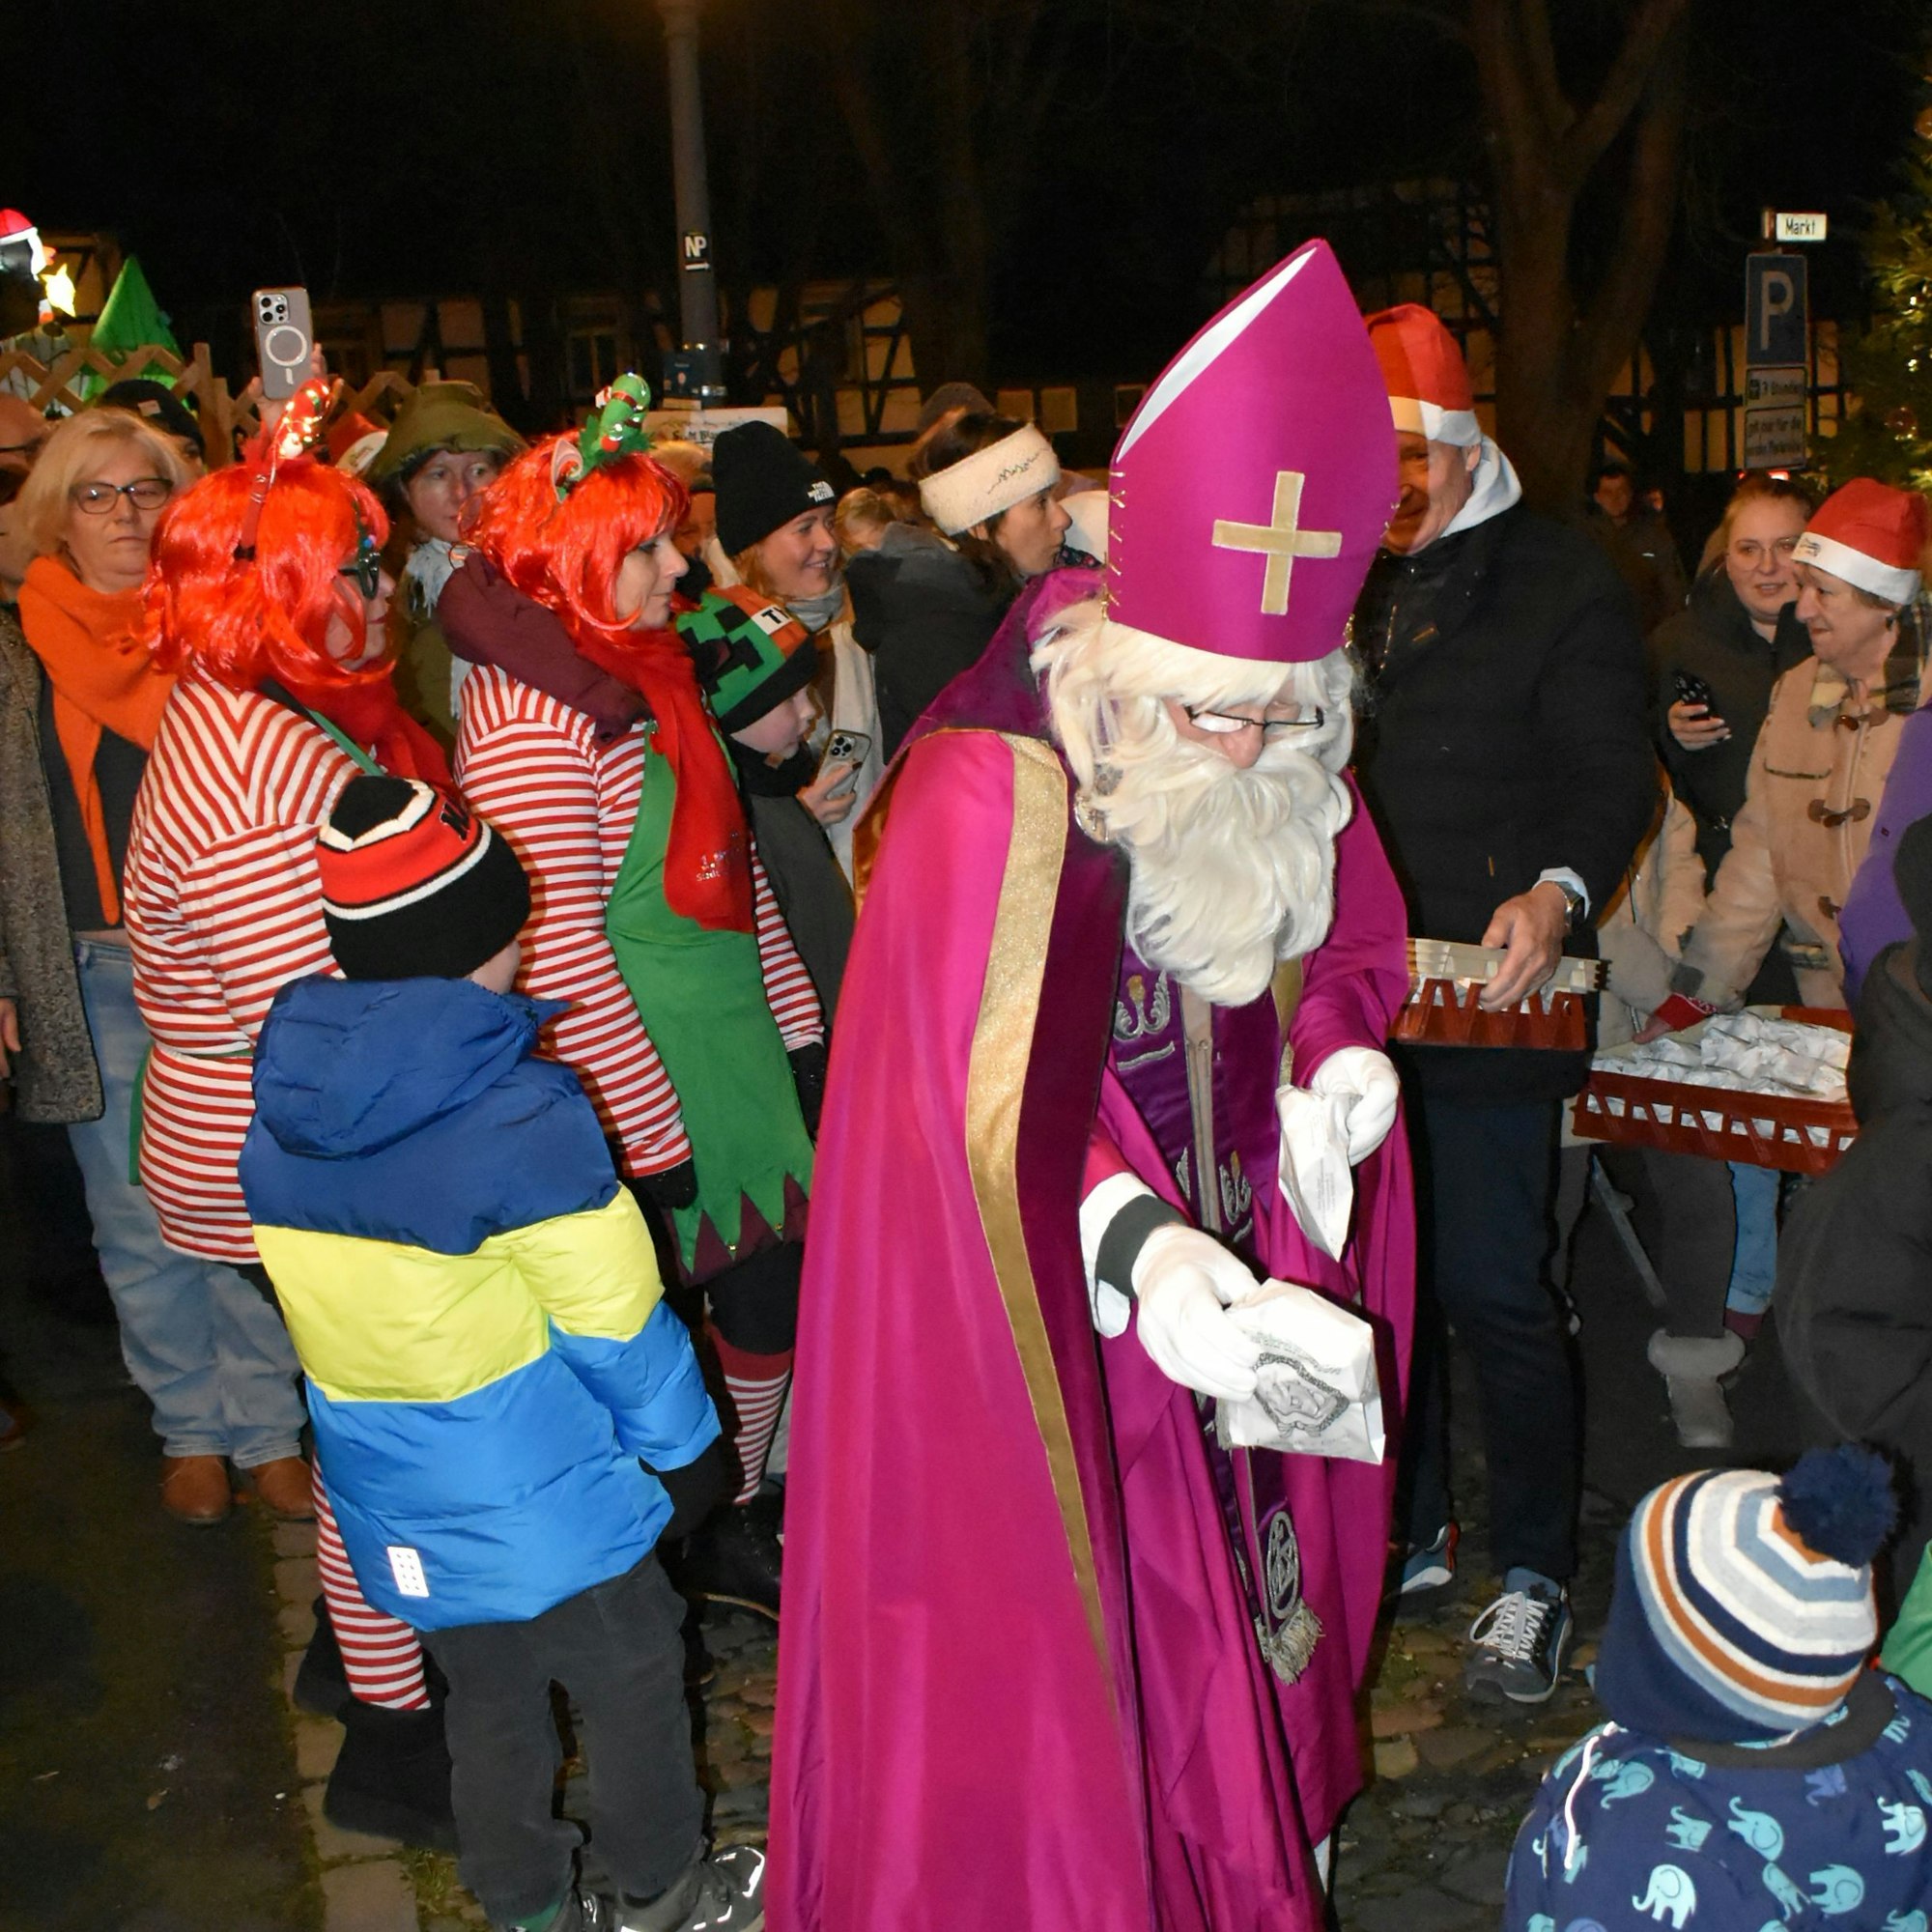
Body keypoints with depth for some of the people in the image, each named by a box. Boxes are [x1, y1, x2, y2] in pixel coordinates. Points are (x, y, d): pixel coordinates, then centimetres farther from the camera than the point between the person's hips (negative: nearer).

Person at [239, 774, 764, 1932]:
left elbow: (325, 1302, 5)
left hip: (398, 1509, 6)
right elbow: (614, 1316, -17)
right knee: (631, 1687, 17)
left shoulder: (281, 1099, -5)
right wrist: (682, 1440, 0)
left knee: (488, 1704, 23)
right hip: (543, 1499, -6)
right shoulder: (518, 1117, -24)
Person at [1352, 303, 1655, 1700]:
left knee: (1490, 1290, -3)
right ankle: (1408, 1532, 30)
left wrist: (1558, 891, -30)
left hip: (1490, 1004, -6)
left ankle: (1535, 1576, 14)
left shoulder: (1562, 582, -4)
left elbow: (1612, 776, -10)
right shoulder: (1350, 589, 16)